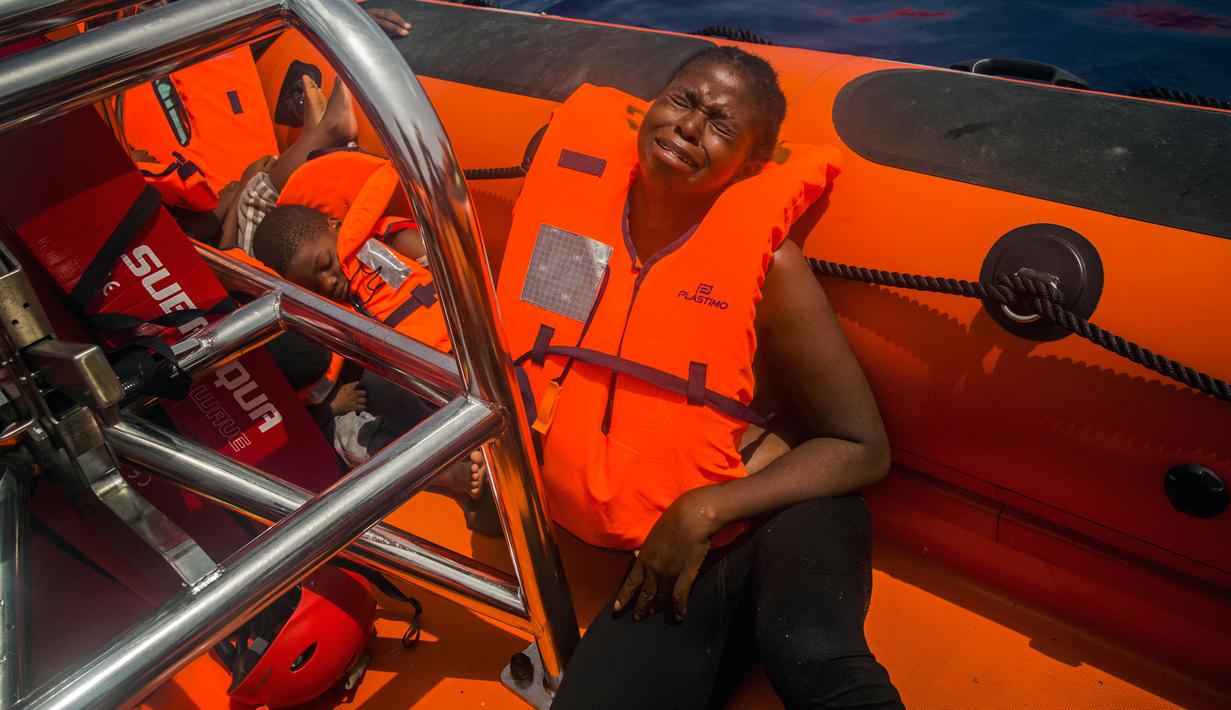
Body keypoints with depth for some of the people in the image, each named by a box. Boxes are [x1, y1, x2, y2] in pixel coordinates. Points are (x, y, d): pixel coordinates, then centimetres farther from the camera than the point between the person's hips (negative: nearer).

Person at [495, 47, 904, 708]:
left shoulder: (767, 261, -11)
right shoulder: (575, 182, -1)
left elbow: (864, 448, -9)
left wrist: (703, 511, -19)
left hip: (781, 509, -4)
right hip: (664, 554, 5)